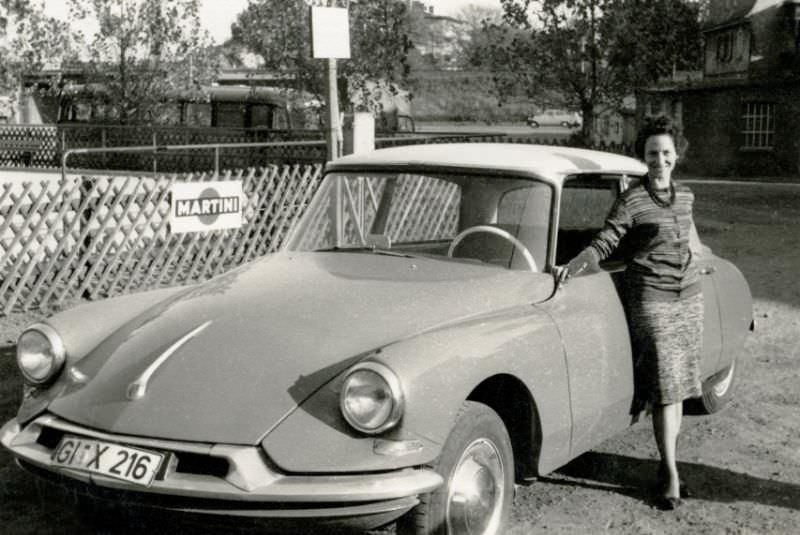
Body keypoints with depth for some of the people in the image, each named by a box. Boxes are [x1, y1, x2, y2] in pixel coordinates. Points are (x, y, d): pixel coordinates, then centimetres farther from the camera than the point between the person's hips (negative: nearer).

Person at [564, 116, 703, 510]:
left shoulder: (685, 196, 9)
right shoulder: (631, 201, -9)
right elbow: (603, 244, -13)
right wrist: (569, 269, -26)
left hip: (689, 297, 6)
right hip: (650, 298, -6)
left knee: (678, 385, 8)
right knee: (664, 387, -8)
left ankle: (669, 462, 18)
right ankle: (670, 474, -2)